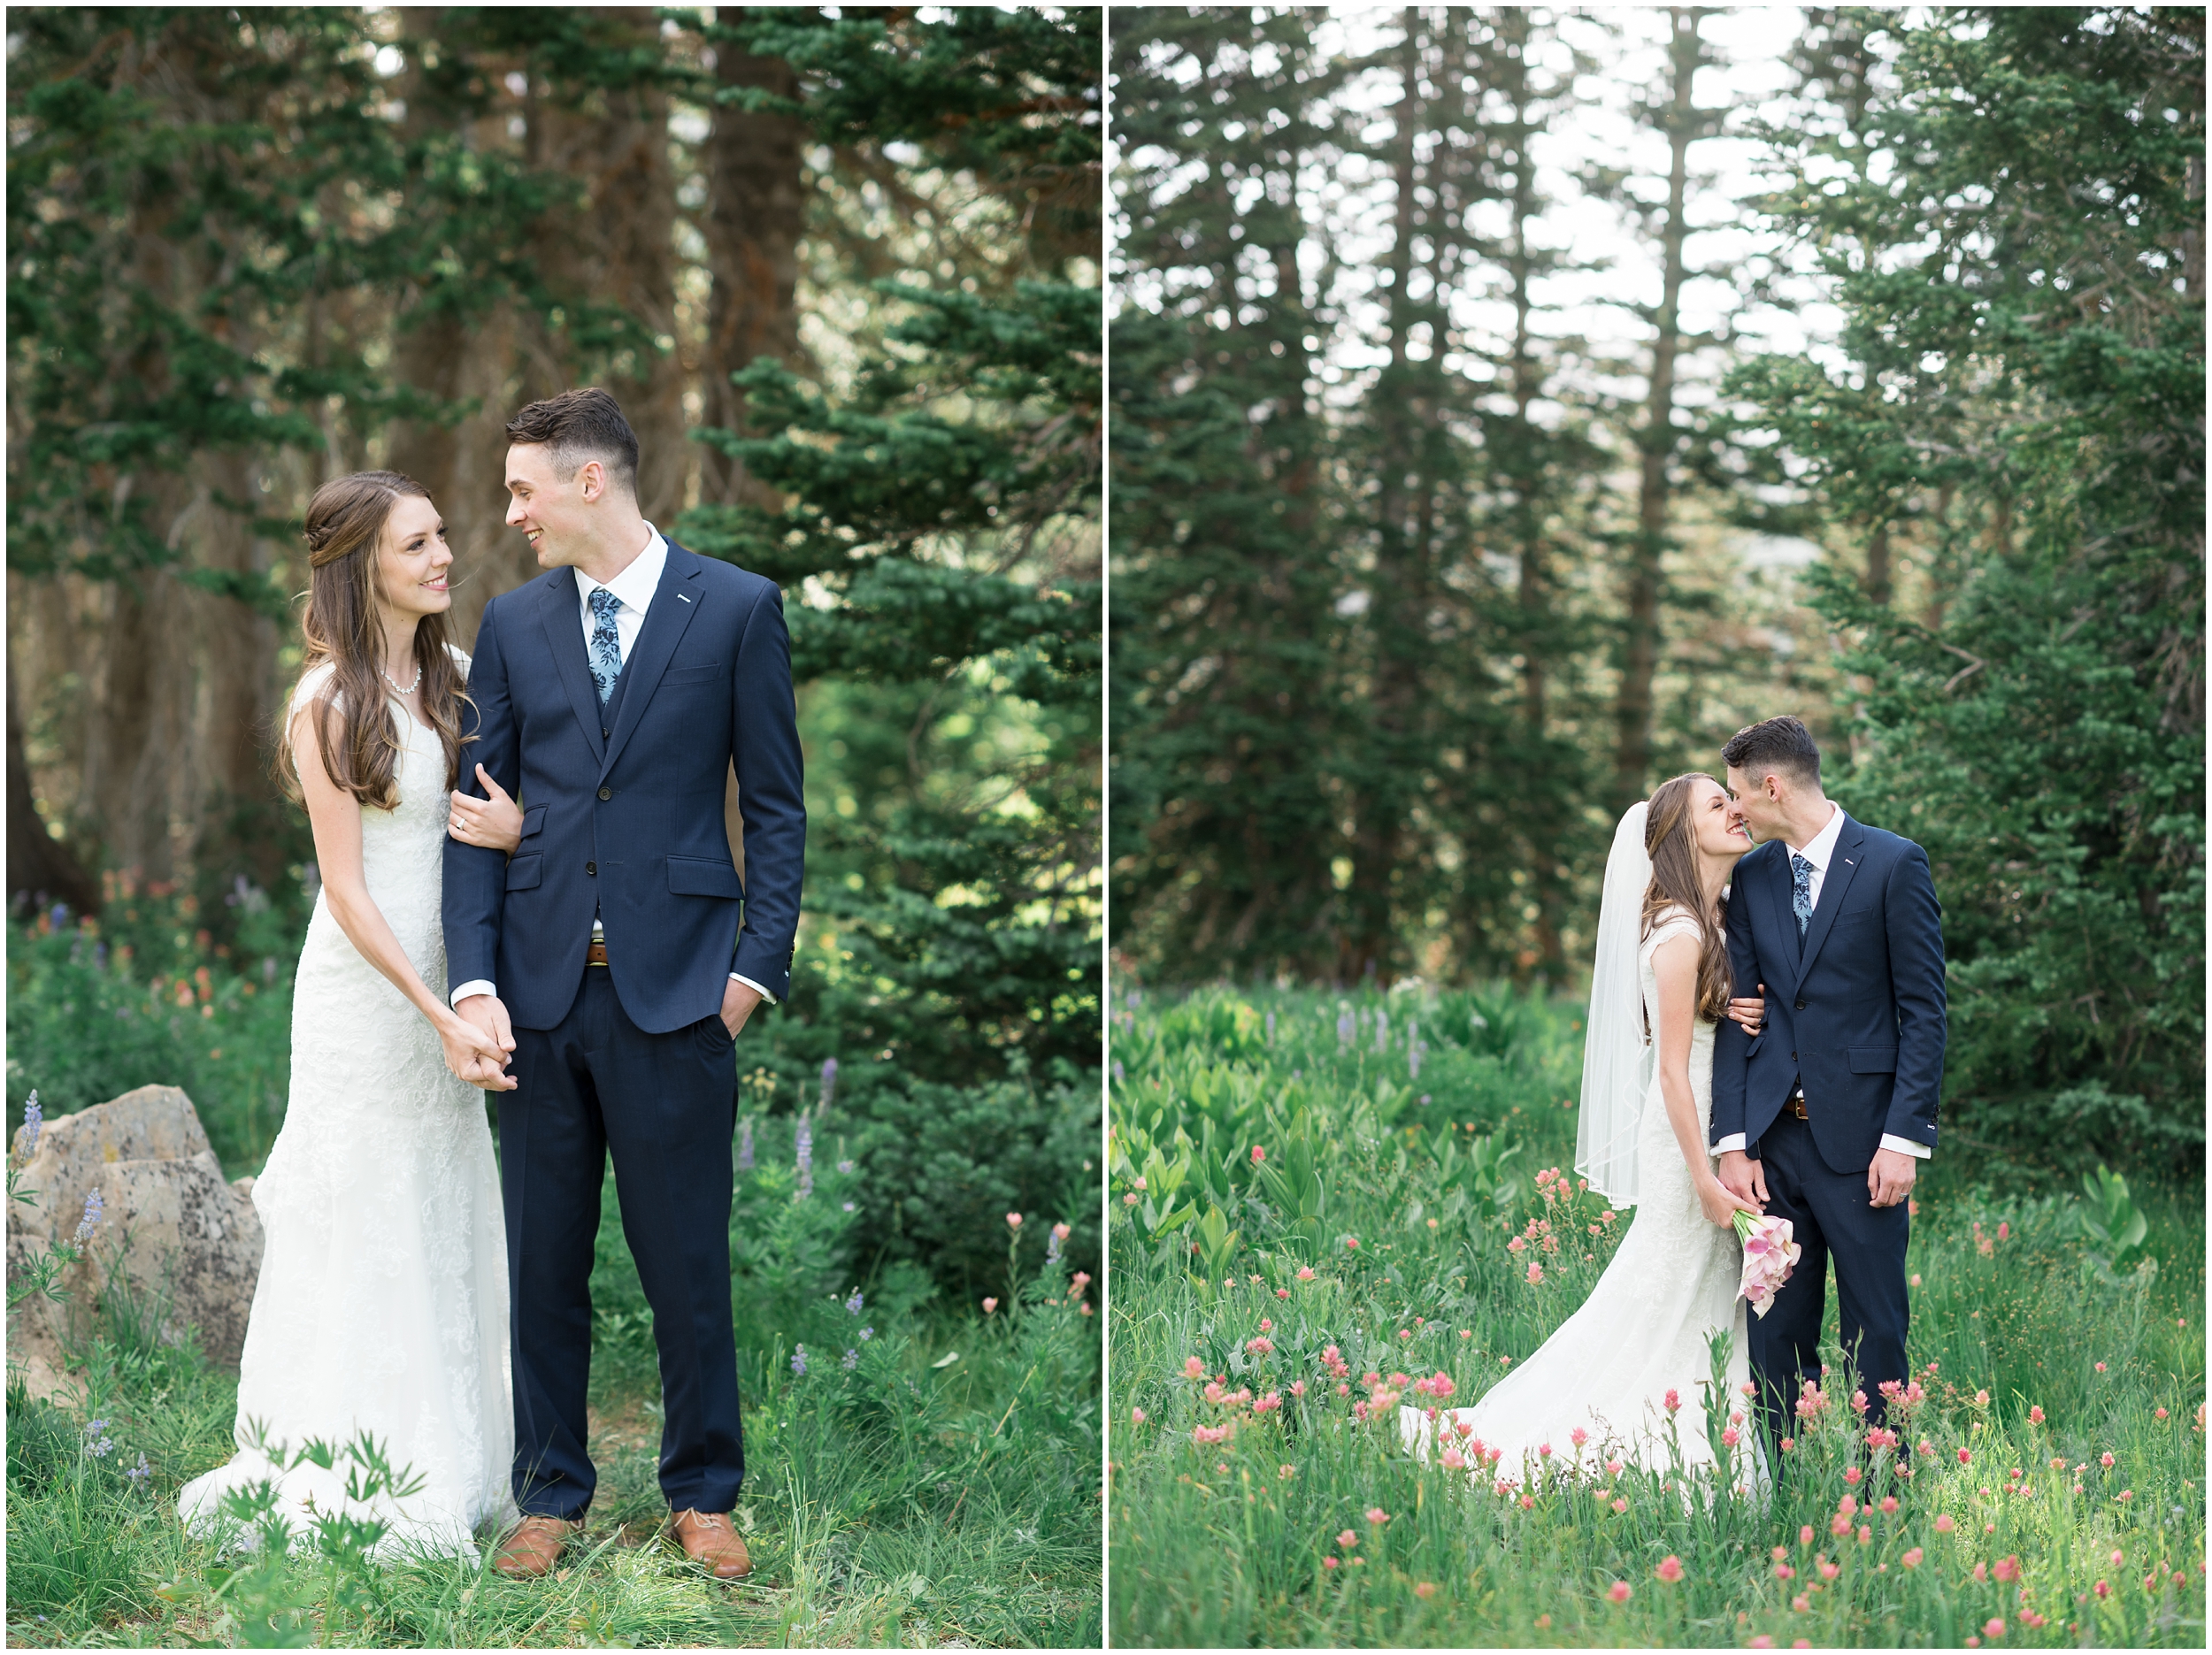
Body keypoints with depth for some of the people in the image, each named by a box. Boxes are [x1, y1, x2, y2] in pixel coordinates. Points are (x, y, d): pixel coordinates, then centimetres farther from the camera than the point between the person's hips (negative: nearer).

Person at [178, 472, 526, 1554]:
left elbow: (494, 801, 14)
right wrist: (437, 1016, -19)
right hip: (363, 985, -6)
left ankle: (443, 1460, 23)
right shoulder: (330, 704, -13)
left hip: (442, 978, 7)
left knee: (445, 1215, 12)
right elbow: (345, 887, -14)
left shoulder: (453, 675, 6)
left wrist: (521, 828, -11)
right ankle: (346, 1479, 10)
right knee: (362, 1225, 0)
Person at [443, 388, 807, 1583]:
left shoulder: (738, 608, 0)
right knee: (543, 1262, 9)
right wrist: (474, 980, -4)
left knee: (687, 1262, 4)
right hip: (541, 987, 3)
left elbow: (775, 804, 2)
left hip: (675, 990, -3)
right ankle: (550, 1494, 22)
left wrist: (758, 965, -5)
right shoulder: (513, 623, 8)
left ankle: (703, 1494, 20)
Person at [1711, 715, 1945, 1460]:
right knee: (1777, 1329, 7)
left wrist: (1904, 1136, -12)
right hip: (1774, 1134, 4)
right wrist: (1733, 1140, -1)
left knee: (1875, 1329, 2)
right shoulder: (1752, 876, 10)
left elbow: (1923, 1009, -5)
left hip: (1859, 1137, -4)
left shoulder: (1894, 864, -4)